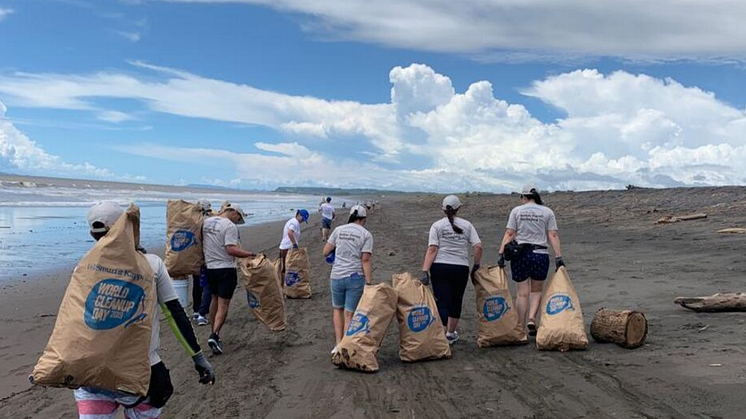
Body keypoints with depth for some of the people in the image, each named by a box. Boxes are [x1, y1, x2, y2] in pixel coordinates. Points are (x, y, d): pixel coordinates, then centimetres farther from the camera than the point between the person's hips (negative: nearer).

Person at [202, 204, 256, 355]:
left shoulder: (207, 222, 8)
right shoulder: (230, 226, -16)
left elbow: (201, 241, 17)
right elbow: (231, 249, -24)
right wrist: (250, 254, -21)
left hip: (210, 267, 7)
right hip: (226, 268, -7)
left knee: (215, 299, 20)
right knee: (224, 303, -5)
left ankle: (214, 333, 27)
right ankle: (214, 335, -16)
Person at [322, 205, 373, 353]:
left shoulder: (338, 230, 4)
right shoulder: (366, 234, -3)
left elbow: (325, 252, 5)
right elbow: (366, 260, -10)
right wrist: (369, 283, -10)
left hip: (337, 276, 2)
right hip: (356, 277, -2)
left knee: (337, 309, 21)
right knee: (349, 314, 5)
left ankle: (338, 344, 15)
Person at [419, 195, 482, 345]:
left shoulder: (437, 225, 1)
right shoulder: (466, 225, 7)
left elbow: (432, 250, -8)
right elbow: (478, 246, -2)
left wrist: (424, 271, -11)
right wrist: (476, 265, 10)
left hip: (440, 268, -1)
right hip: (461, 268, 2)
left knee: (442, 302, 0)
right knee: (456, 301, 18)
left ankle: (443, 336, -9)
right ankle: (451, 334, 32)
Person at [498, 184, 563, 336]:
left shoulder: (516, 211, 4)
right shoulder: (547, 212, 6)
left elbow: (509, 234, -3)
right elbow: (553, 236, -1)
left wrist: (501, 253, -5)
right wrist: (558, 257, -1)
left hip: (520, 255, 0)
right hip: (540, 255, 0)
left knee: (522, 292, 5)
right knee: (537, 290, 15)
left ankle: (520, 327, 8)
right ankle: (532, 319, -3)